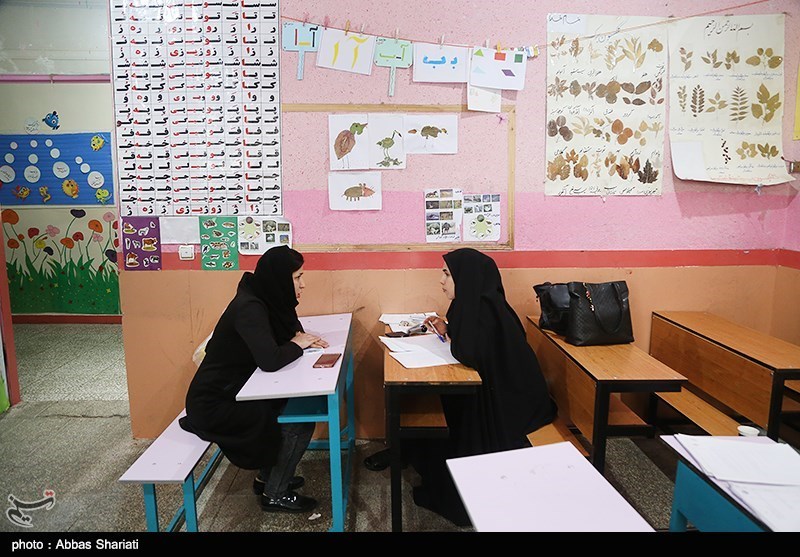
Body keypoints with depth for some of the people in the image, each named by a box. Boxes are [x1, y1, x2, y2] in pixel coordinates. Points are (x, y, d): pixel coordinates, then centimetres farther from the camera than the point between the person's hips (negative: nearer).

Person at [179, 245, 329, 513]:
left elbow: (289, 329, 15)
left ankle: (267, 477, 21)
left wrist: (302, 338, -8)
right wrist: (298, 344, -15)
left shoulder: (266, 299, 2)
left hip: (233, 390, 9)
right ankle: (274, 495, 8)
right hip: (214, 405, -9)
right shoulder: (249, 308, -25)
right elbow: (269, 360, -34)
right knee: (301, 421, -12)